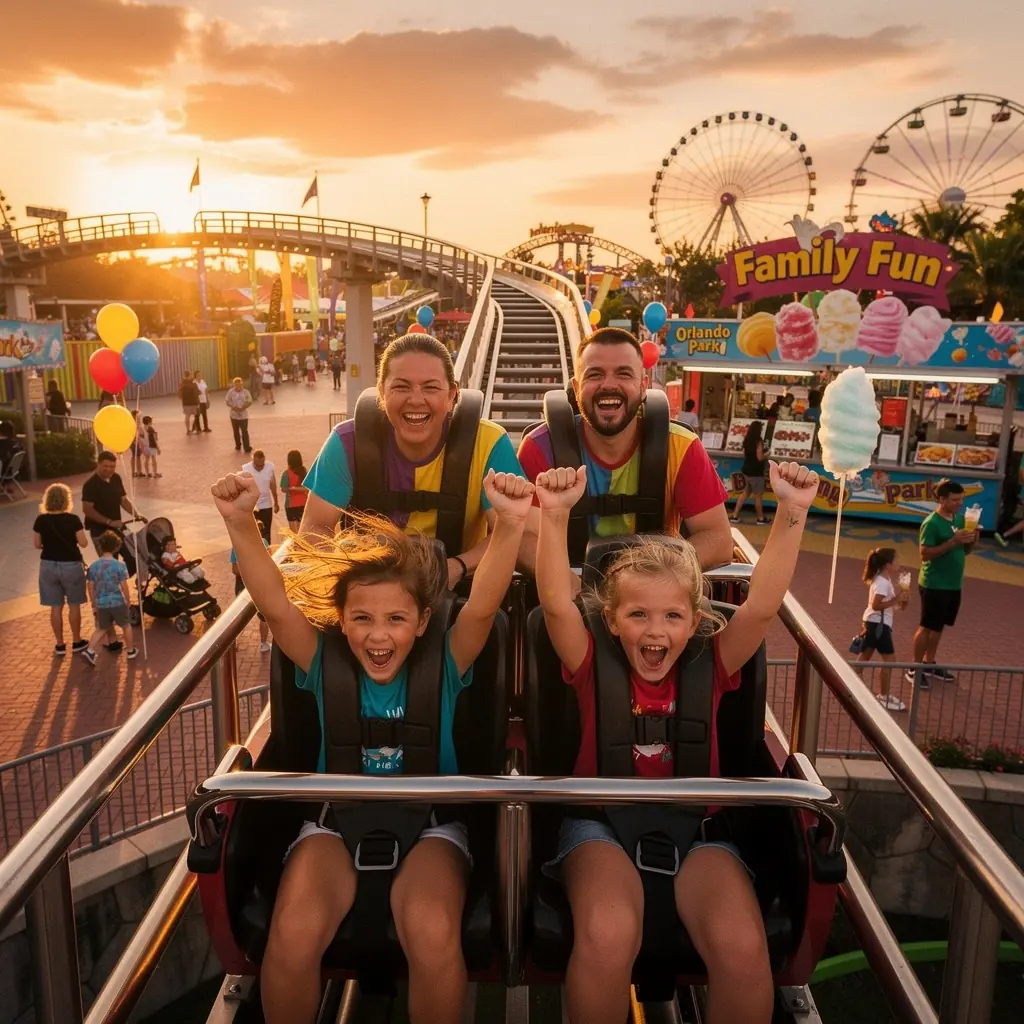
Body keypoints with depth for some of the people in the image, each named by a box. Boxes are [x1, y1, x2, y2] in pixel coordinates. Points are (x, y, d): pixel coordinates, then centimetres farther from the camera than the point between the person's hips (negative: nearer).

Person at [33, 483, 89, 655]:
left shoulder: (41, 520, -6)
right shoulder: (73, 519, -15)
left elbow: (37, 545, 2)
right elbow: (83, 543, -10)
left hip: (48, 565, 3)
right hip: (71, 566, -3)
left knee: (56, 607, 11)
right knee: (74, 605, 13)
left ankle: (59, 645, 19)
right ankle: (77, 642, 22)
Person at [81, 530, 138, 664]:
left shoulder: (93, 566, -2)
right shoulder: (119, 565, -12)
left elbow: (91, 587, 3)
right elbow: (124, 586, -10)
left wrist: (94, 604, 14)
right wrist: (128, 600, 6)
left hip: (101, 603, 3)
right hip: (117, 602, -3)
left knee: (102, 629, 19)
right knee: (126, 626, 17)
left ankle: (89, 650, 4)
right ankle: (131, 651, 28)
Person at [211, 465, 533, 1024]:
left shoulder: (443, 666, -8)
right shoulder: (326, 665, -5)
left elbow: (483, 604, -25)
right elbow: (274, 604, -19)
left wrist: (509, 524, -42)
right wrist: (240, 523, -35)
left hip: (428, 822, -1)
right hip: (337, 819, 2)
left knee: (434, 935, -30)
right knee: (292, 936, -26)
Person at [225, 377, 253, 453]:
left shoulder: (245, 392, -7)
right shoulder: (231, 391, -6)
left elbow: (250, 402, -2)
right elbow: (227, 401, -3)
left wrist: (243, 408, -17)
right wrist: (233, 407, -18)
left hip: (243, 415, -2)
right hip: (234, 415, 2)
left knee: (244, 431, -6)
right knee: (236, 431, 13)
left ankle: (247, 448, -4)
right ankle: (238, 446, 30)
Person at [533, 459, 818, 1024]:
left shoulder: (710, 666, 0)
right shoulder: (594, 666, -4)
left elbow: (762, 606, -13)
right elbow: (556, 604, -20)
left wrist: (792, 514, -25)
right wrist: (555, 515, -34)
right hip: (602, 820, -1)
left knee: (742, 945, -26)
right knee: (608, 933, -31)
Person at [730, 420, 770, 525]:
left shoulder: (747, 440, 5)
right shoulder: (758, 441, -19)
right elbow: (760, 457, -21)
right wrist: (766, 456, -3)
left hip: (746, 470, 8)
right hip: (756, 472, -8)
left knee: (746, 493, 18)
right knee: (758, 496, 5)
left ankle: (735, 515, 15)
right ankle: (761, 518, 18)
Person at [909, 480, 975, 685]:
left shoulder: (960, 519, 7)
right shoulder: (931, 523, -18)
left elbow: (965, 550, 15)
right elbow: (925, 554, -22)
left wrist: (972, 540, -7)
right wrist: (953, 541, -28)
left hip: (954, 583, 8)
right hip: (934, 584, -8)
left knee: (939, 626, 16)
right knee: (927, 626, -1)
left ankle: (929, 664, 29)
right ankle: (914, 669, 10)